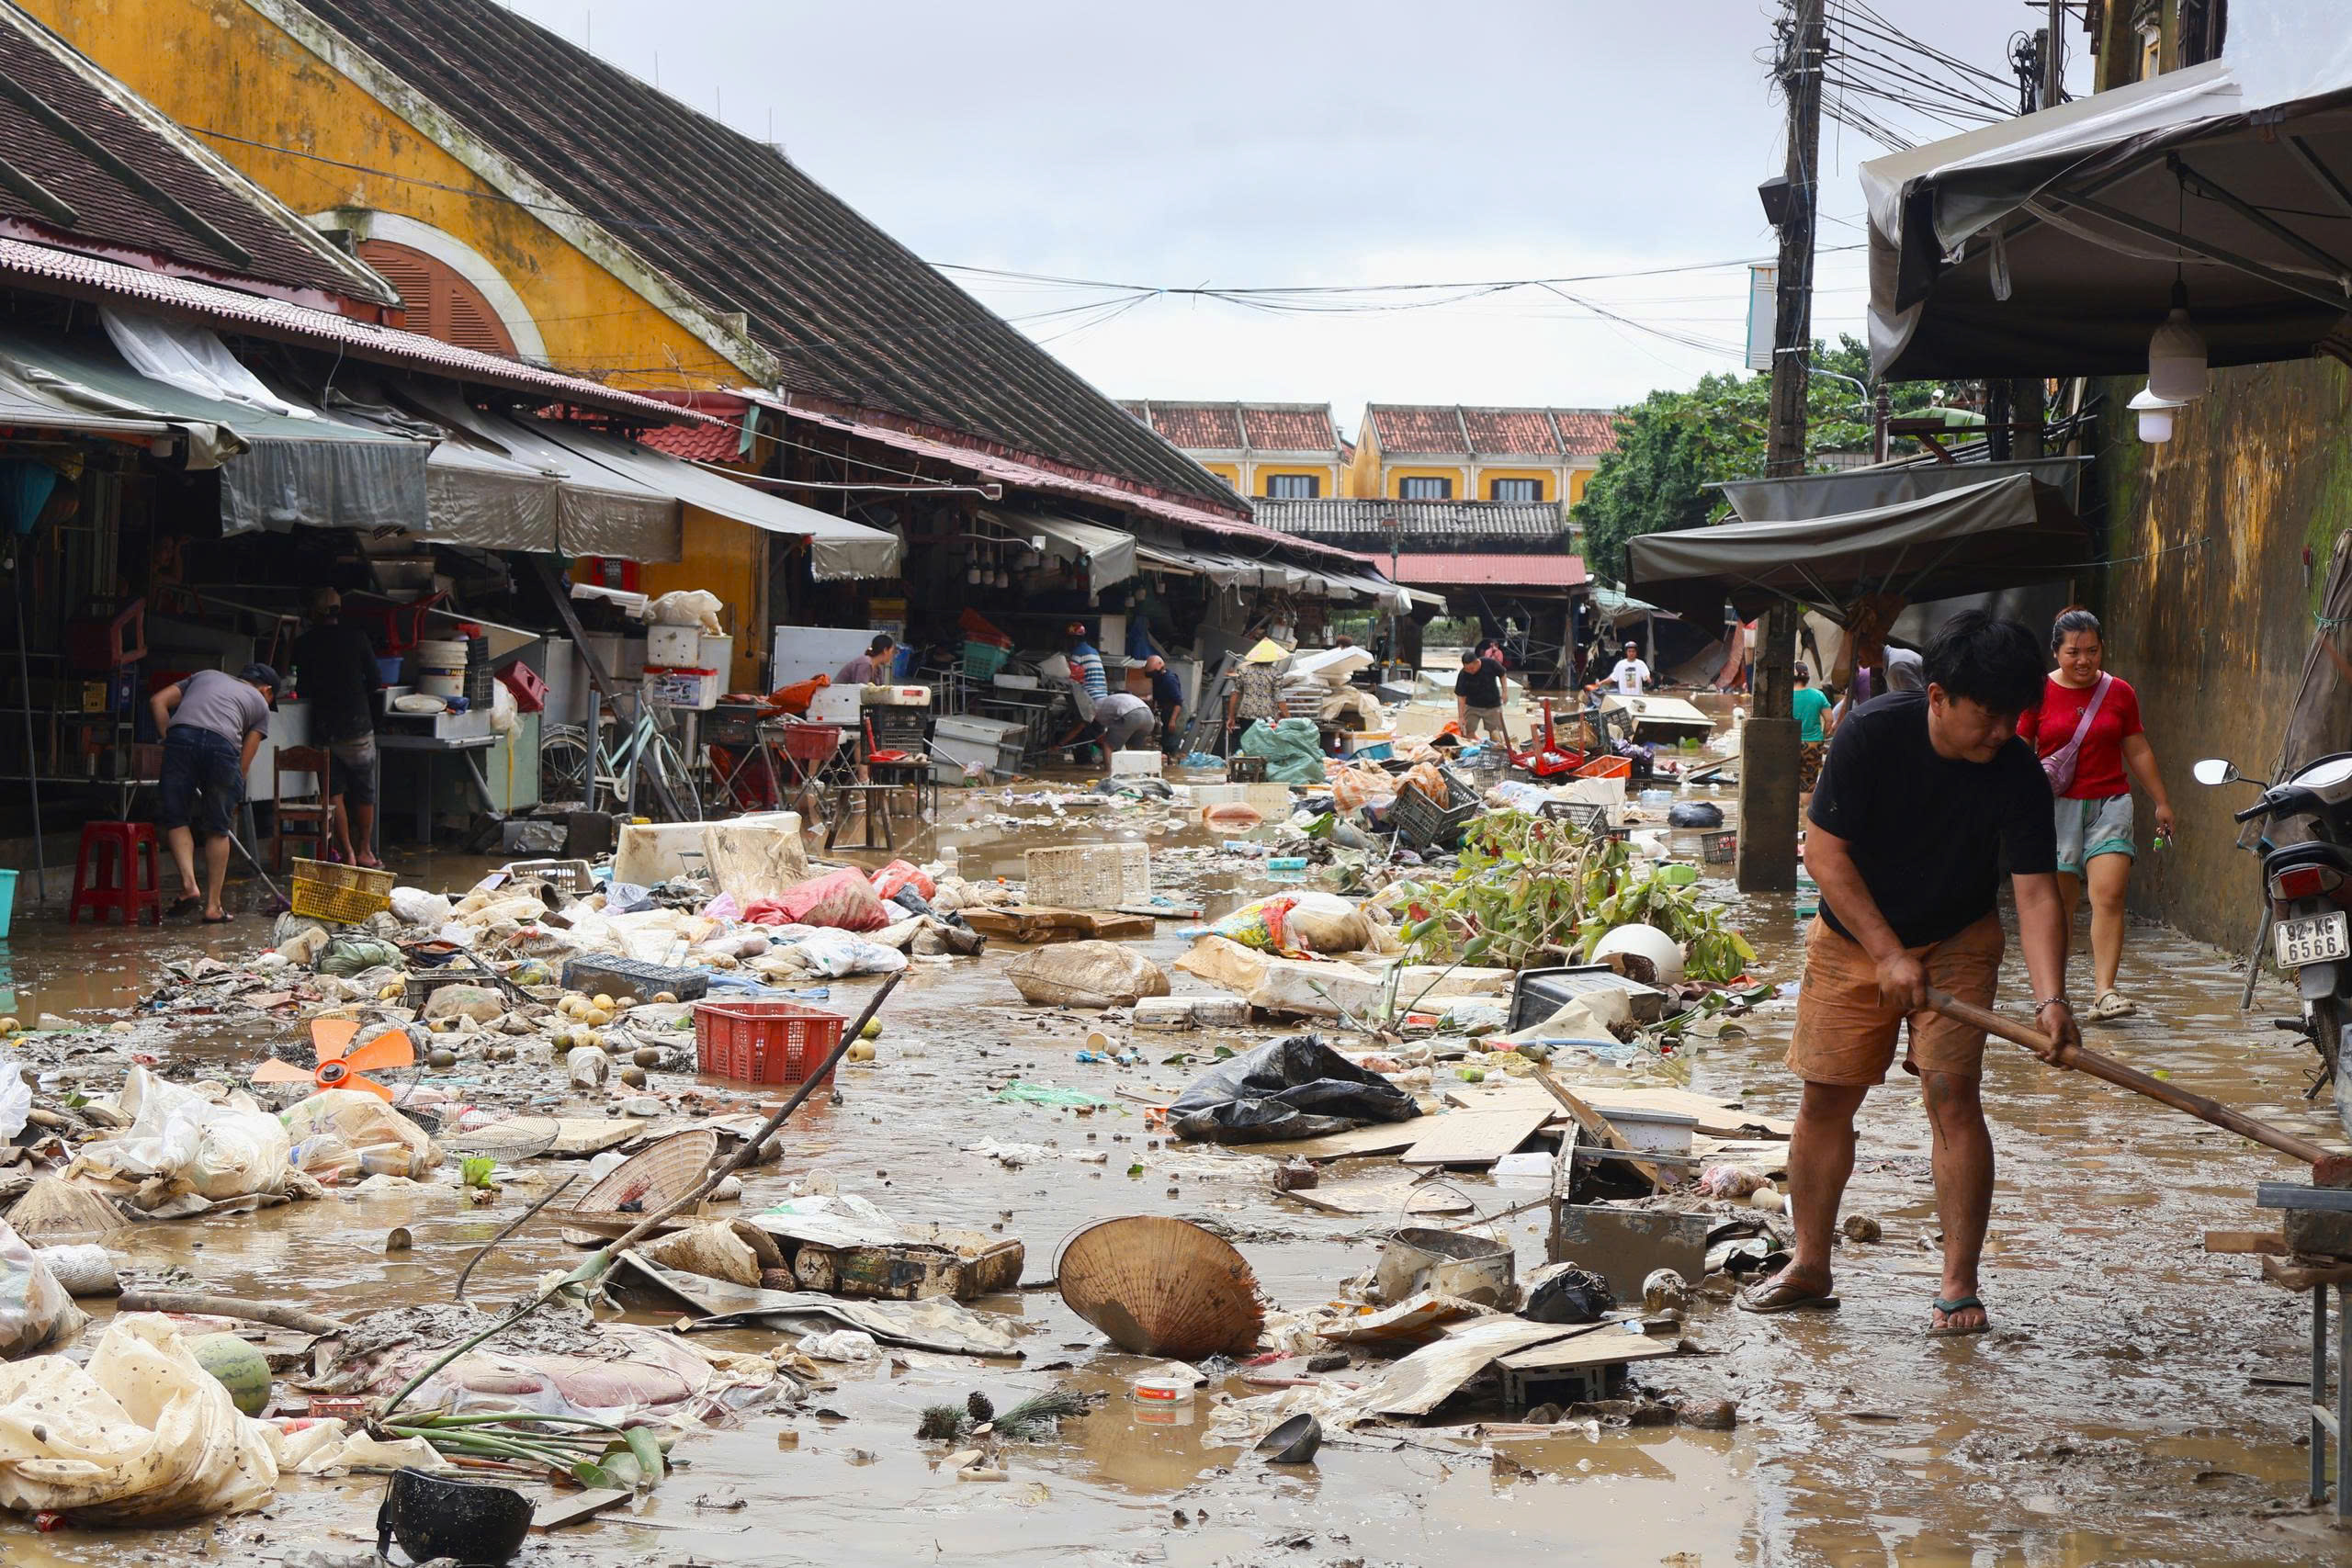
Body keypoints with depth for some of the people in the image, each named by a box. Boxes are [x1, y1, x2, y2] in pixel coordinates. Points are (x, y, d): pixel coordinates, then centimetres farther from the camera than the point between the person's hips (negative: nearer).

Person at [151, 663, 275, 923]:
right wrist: (233, 798, 27)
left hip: (181, 734, 1)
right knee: (218, 829, 12)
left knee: (176, 819, 13)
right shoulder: (259, 702, 29)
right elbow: (243, 762, 21)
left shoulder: (205, 675, 37)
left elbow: (157, 701, 23)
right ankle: (213, 906, 15)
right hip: (222, 743, -1)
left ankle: (188, 883, -5)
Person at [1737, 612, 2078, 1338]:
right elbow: (1825, 850, -18)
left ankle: (1959, 1285, -7)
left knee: (1952, 1094, -13)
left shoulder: (2017, 772, -21)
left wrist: (2050, 999, -37)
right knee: (1825, 1099, 4)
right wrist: (1888, 954, -22)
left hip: (1956, 943, 0)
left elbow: (2036, 893, -23)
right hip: (1854, 935, 0)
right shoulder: (1871, 734, -24)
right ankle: (1809, 1265, 21)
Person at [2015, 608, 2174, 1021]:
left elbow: (2138, 751, 16)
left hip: (2110, 805, 1)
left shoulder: (2119, 693, 9)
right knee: (2057, 905, 0)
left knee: (2109, 896, -14)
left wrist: (2162, 803, 19)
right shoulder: (2039, 693, 2)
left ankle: (2104, 991, -16)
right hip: (2055, 806, -1)